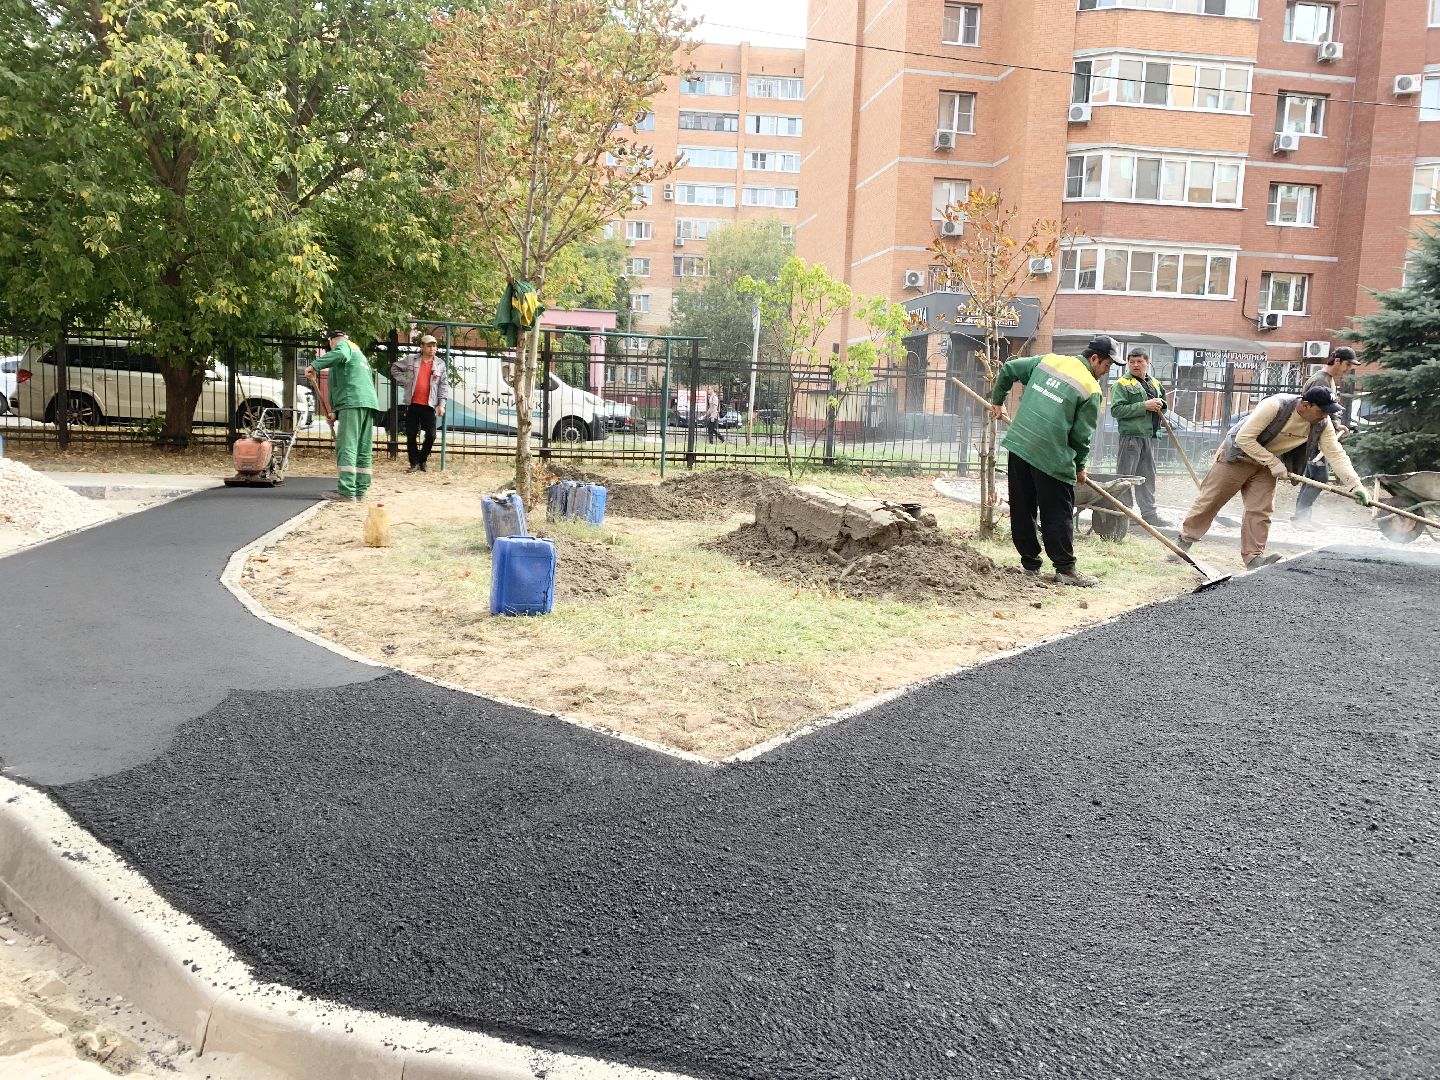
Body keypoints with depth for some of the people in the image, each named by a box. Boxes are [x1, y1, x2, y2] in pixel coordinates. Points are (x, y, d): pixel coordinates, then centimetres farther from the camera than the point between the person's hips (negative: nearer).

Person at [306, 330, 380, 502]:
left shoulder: (342, 345, 8)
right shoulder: (359, 354, 34)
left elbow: (341, 354, -20)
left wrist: (315, 365, -21)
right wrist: (335, 411, 30)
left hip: (352, 403, -9)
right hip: (369, 402, 9)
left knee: (347, 448, -12)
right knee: (363, 450, 7)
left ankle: (347, 491, -18)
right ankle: (360, 491, 8)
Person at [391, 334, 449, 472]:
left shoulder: (440, 364, 5)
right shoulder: (410, 359, 5)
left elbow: (444, 386, 3)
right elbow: (395, 368, 16)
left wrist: (442, 404, -5)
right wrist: (404, 381, 2)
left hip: (429, 405, 0)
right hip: (412, 404, 0)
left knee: (431, 435, -2)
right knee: (411, 435, 2)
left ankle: (422, 460, 19)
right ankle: (414, 463, 13)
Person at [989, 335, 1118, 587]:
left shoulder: (1049, 360, 11)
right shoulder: (1092, 390, -4)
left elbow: (1008, 369, 15)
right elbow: (1082, 434, -2)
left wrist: (998, 401, 29)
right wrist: (1080, 466, 12)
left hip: (1018, 444, 6)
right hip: (1051, 455, -6)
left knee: (1022, 509, 11)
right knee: (1058, 514, 4)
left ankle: (1029, 564, 19)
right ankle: (1065, 569, 8)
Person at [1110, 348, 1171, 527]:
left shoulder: (1155, 384, 18)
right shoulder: (1122, 384, -4)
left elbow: (1162, 406, 31)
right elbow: (1116, 410, -16)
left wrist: (1159, 405, 5)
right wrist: (1144, 406, -18)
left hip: (1150, 435, 7)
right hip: (1131, 434, -7)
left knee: (1148, 476, 12)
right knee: (1125, 475, -3)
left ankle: (1149, 512, 18)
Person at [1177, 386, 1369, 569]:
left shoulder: (1322, 425, -15)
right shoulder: (1275, 406, -32)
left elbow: (1336, 454, -16)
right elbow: (1244, 438, -30)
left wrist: (1355, 485, -27)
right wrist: (1273, 462, -26)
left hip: (1268, 464, 5)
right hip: (1238, 455, -5)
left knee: (1260, 510, -5)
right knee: (1210, 500, 2)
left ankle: (1254, 557, -2)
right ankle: (1185, 540, 15)